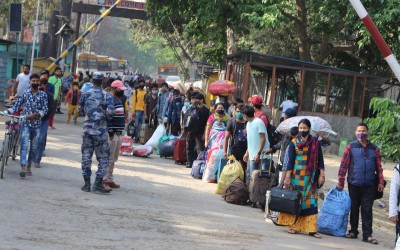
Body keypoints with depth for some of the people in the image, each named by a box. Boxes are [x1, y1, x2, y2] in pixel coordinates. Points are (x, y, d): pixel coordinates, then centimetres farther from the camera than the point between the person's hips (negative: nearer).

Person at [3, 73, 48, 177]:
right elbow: (15, 106, 2)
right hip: (25, 123, -2)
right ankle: (23, 167, -25)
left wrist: (35, 114, -18)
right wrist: (6, 111, -13)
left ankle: (29, 167, 22)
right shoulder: (24, 93, 3)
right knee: (24, 145, -14)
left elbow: (45, 110, -2)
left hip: (37, 124, 2)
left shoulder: (43, 95, 4)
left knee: (33, 148, 8)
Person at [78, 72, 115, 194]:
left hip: (87, 128, 3)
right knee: (103, 158, 3)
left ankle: (87, 184, 11)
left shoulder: (85, 95, 1)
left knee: (86, 156, 10)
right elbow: (110, 112, -16)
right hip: (100, 130, -3)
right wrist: (105, 117, 4)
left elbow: (80, 109, 10)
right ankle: (98, 184, -4)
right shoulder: (106, 96, -9)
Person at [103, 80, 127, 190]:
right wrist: (111, 132, -21)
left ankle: (109, 180, 21)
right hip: (112, 134, -10)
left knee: (114, 159, 14)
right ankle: (105, 180, -5)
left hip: (118, 133, 10)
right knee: (109, 159, -8)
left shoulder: (118, 100, 17)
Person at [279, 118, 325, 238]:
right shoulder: (293, 143, 3)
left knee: (311, 202, -2)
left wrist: (322, 175, 0)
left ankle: (311, 228, -2)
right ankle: (294, 226, 9)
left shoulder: (315, 143, 6)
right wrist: (287, 177, -7)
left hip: (310, 178, 1)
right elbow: (289, 161, -1)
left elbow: (320, 160, 8)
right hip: (296, 177, -1)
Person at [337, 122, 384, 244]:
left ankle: (367, 235, 2)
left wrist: (381, 182, 3)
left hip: (369, 185, 1)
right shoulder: (350, 147, 0)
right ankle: (353, 231, 20)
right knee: (354, 208, 9)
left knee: (367, 210, 0)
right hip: (354, 184, -1)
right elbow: (344, 165, -1)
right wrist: (340, 182, -3)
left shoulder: (374, 149, 6)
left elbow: (379, 167, 9)